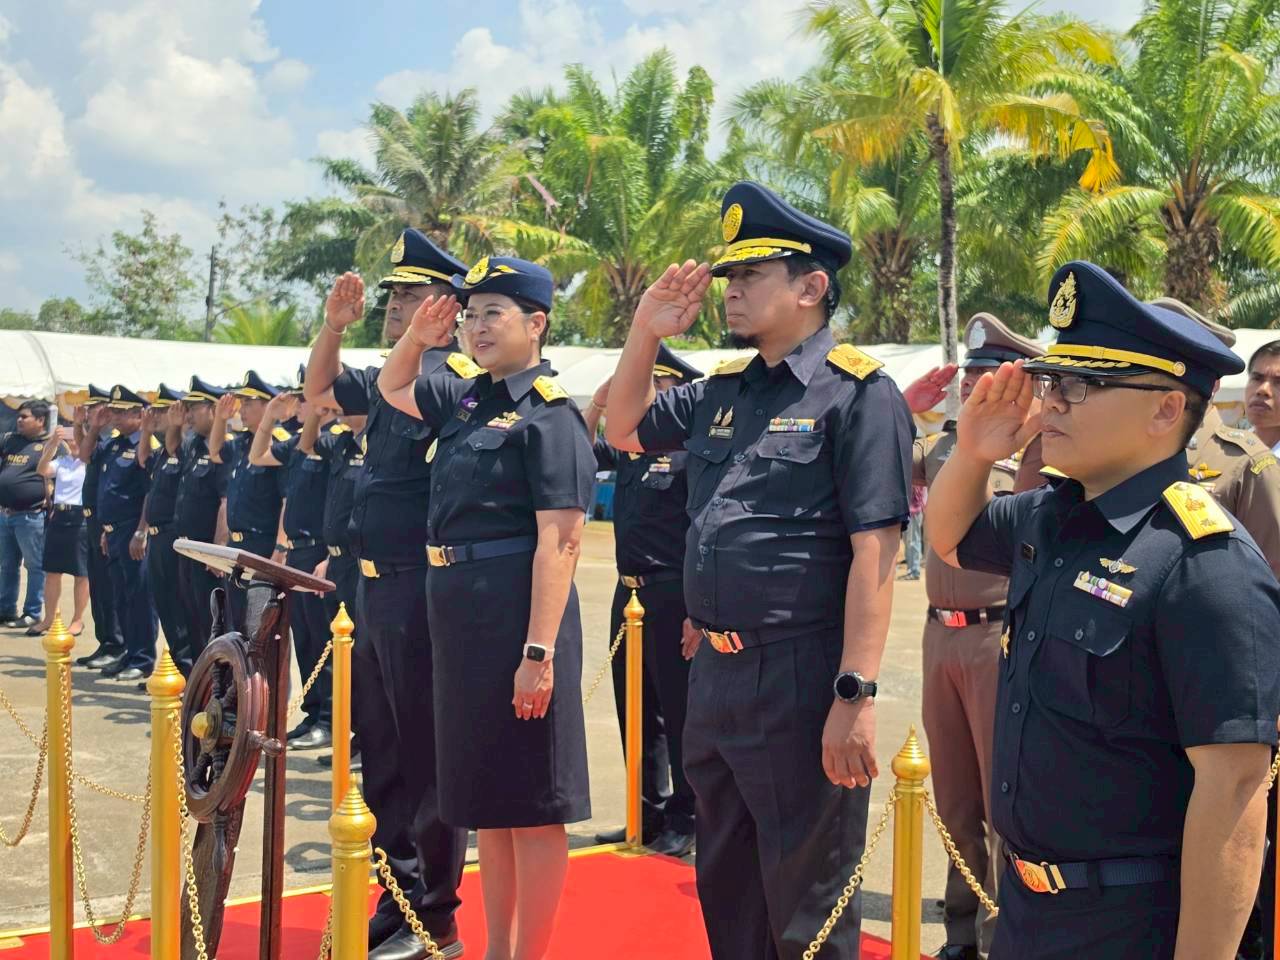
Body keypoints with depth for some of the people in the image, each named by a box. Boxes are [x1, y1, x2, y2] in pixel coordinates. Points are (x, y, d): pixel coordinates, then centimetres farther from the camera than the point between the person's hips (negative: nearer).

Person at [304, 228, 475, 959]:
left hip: (423, 589, -9)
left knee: (424, 754, -1)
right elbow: (319, 392, 29)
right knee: (382, 748, 16)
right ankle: (400, 895, 28)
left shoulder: (457, 378, -13)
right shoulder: (389, 379, 14)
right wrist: (336, 325, 14)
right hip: (378, 585, 10)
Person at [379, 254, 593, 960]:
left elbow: (560, 542, -18)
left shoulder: (549, 416, -12)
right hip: (457, 611, 9)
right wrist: (416, 339, 12)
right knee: (483, 794, 17)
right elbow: (391, 389, 32)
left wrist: (540, 653, -23)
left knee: (533, 804, 1)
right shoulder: (467, 401, 12)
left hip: (517, 613, -9)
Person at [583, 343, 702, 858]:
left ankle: (684, 820, 15)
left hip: (673, 598, -7)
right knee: (635, 711, 14)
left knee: (680, 713, 3)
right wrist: (598, 403, 5)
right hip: (629, 594, 8)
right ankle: (648, 813, 26)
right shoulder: (631, 444, 9)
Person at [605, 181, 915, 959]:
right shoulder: (723, 394, 11)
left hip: (804, 684, -8)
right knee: (725, 888, 20)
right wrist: (648, 331, 10)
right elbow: (625, 430, 25)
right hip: (716, 676, 8)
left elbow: (875, 554, -17)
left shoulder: (859, 393, -12)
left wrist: (856, 695, -22)